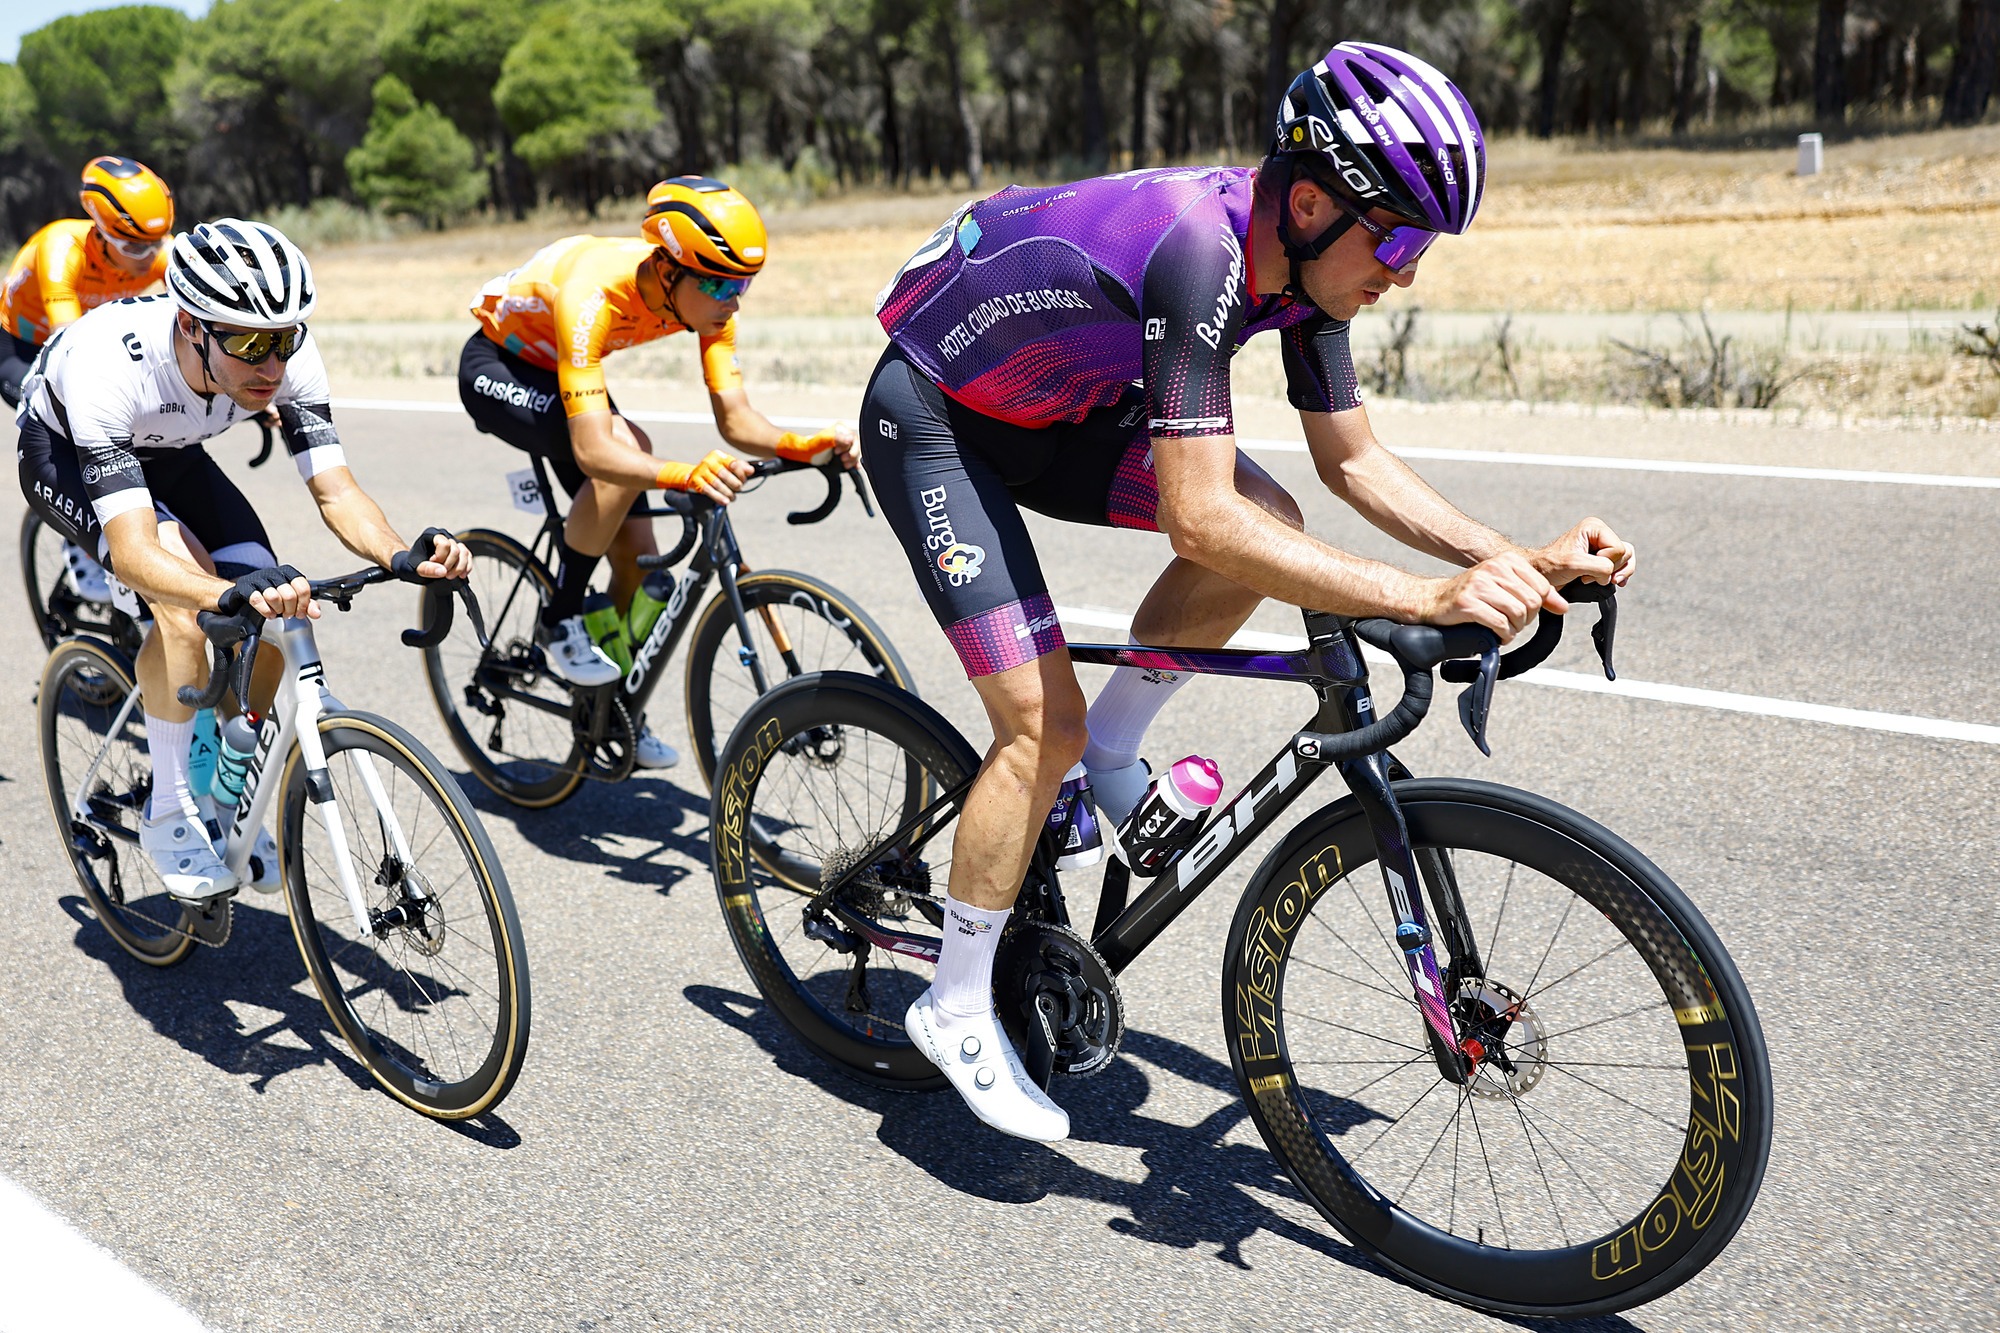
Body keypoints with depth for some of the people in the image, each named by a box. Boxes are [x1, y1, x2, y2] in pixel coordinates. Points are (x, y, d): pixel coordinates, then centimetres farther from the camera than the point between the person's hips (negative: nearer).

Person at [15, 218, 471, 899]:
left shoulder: (288, 355, -31)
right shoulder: (108, 363, -43)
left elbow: (336, 490, -30)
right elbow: (135, 554, -47)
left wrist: (401, 556, -50)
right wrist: (233, 595, -66)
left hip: (166, 451, 5)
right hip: (65, 452, -4)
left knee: (271, 612, -15)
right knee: (186, 595, -32)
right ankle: (169, 812, -13)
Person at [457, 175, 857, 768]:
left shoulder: (703, 293, -22)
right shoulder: (594, 296, -41)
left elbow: (736, 419, -22)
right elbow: (593, 452, -48)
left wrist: (803, 445, -42)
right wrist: (684, 475, -64)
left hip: (560, 369, 6)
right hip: (496, 365, -6)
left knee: (637, 552, -2)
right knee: (625, 446, -34)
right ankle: (559, 622, -15)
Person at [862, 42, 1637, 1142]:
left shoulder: (1307, 256, -10)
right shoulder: (1197, 246, -35)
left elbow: (1354, 461, -1)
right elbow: (1200, 522, -41)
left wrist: (1517, 561, -13)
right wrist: (1427, 599, -42)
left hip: (1054, 410, 8)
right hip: (932, 420, -7)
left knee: (1274, 526, -7)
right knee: (1043, 721, -13)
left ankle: (1110, 758, 11)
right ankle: (956, 1009, 6)